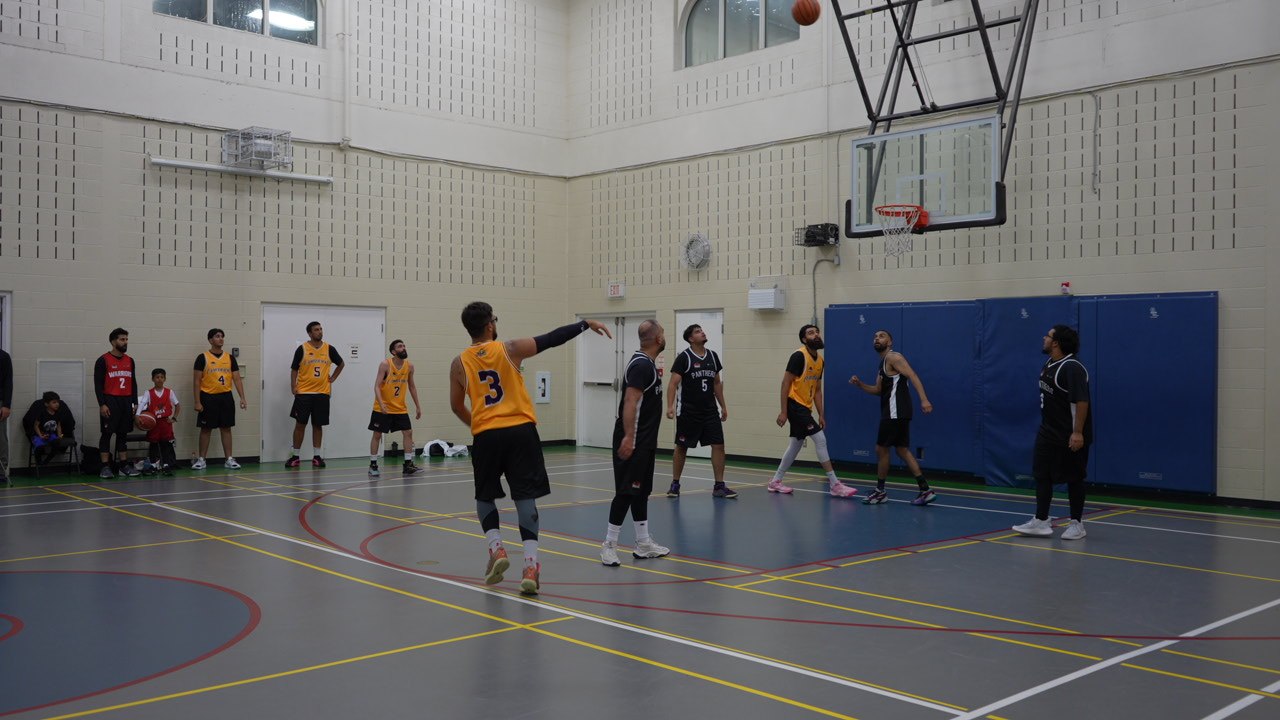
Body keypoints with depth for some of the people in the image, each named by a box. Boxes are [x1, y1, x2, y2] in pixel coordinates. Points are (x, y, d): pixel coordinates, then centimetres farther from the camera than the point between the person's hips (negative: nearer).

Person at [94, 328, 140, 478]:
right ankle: (105, 467, -1)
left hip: (126, 401, 5)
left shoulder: (130, 361, 11)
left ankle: (124, 464, 13)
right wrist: (102, 404, -15)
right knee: (107, 434, -3)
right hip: (110, 401, -5)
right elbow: (98, 384, -8)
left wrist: (135, 403, 10)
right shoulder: (103, 360, -6)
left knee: (123, 434, 9)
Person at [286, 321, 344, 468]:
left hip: (322, 393, 2)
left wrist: (333, 378, 9)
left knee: (318, 425, 6)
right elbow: (294, 369, 3)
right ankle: (295, 456, 8)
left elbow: (341, 364, 20)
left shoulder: (329, 349, 5)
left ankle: (316, 456, 12)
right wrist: (293, 386, -9)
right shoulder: (302, 349, -1)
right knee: (300, 424, 0)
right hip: (304, 393, -2)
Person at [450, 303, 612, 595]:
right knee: (525, 498, 1)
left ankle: (496, 549, 4)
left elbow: (456, 406, 15)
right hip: (521, 431, -1)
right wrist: (585, 324, 13)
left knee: (485, 497, 21)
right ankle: (531, 564, -8)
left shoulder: (459, 363, 4)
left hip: (486, 436, 1)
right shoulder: (510, 349, -1)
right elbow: (552, 338, 3)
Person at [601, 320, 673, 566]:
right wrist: (628, 437, -30)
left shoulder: (647, 363, 13)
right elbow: (630, 402, -26)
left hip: (645, 442, 10)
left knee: (641, 492, 14)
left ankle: (643, 544, 21)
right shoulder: (641, 365, -17)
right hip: (633, 442, -10)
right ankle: (609, 544, 1)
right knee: (626, 492, -6)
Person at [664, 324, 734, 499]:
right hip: (688, 411, -4)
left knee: (718, 445, -4)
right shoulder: (684, 357, -9)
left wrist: (723, 406, 15)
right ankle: (675, 484, 19)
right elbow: (673, 383, -14)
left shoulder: (712, 356, 8)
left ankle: (719, 486, 3)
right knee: (681, 447, 5)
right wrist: (670, 406, -26)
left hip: (710, 410, 5)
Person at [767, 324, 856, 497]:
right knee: (820, 439, -12)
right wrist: (783, 412, -19)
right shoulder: (799, 356, -14)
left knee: (796, 445, 15)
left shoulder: (820, 361, 11)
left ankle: (775, 482, 27)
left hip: (805, 408, 9)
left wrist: (821, 414, 13)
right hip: (795, 405, -9)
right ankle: (835, 485, -8)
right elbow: (785, 383, -15)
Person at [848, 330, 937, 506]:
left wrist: (924, 399, -31)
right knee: (903, 450, 10)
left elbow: (913, 376, -19)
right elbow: (878, 390, 21)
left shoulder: (893, 357, -9)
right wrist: (860, 385, 5)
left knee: (881, 448, -2)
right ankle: (925, 490, 8)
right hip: (892, 412, 10)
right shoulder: (883, 363, 21)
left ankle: (880, 491, 9)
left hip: (895, 412, -10)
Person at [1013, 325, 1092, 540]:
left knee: (1074, 478, 3)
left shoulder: (1072, 368, -20)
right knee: (1042, 474, 6)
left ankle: (1077, 524, 15)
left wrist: (1078, 433, -28)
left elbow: (1082, 401, -25)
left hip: (1071, 436, -9)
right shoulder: (1049, 364, 10)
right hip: (1048, 432, 9)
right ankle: (1041, 522, 9)